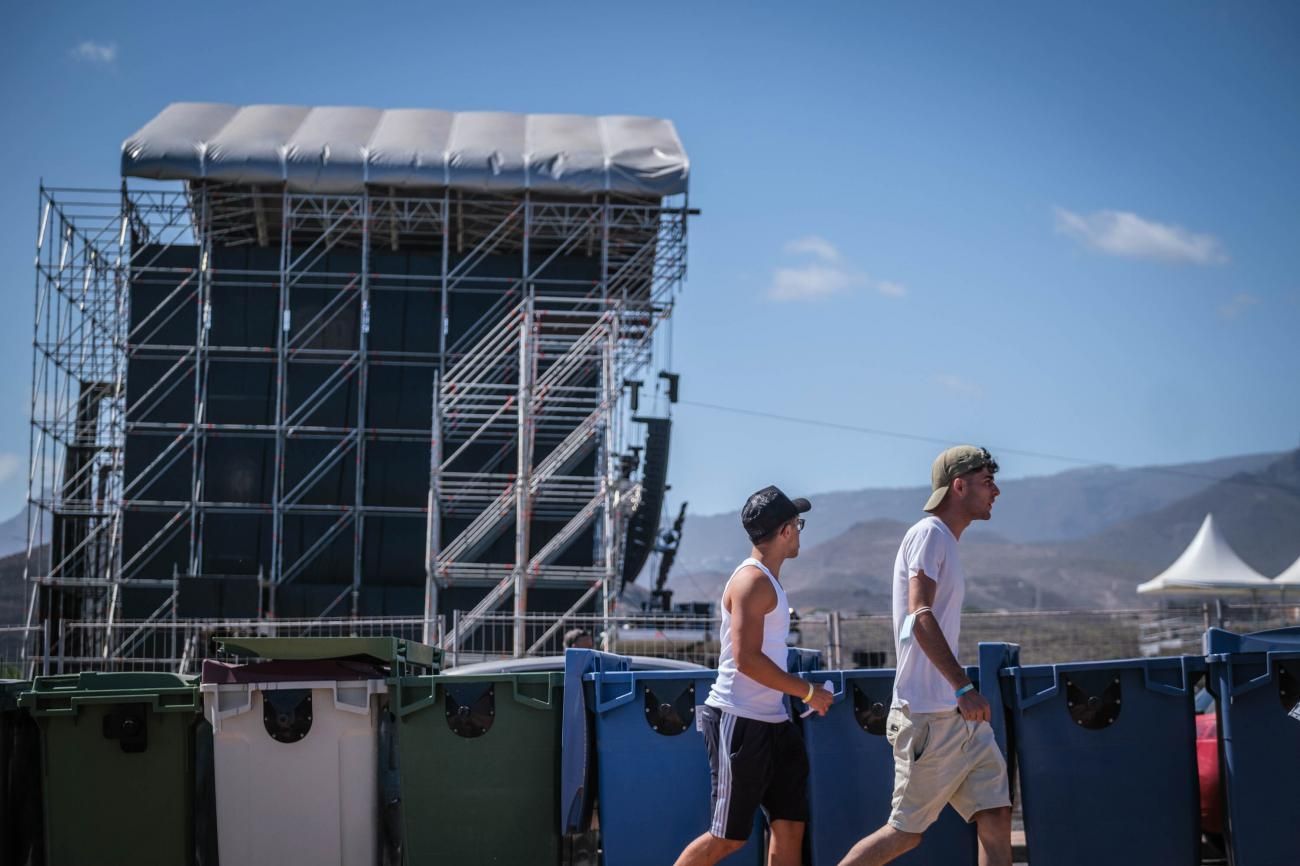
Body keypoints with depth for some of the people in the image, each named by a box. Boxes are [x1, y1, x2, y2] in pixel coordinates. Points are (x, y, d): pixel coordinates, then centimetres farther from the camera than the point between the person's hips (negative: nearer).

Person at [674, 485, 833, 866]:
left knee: (790, 826, 7)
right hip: (739, 723, -10)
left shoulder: (767, 581, 17)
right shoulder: (753, 580, -14)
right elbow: (746, 659, -22)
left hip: (772, 722, 10)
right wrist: (808, 692, -16)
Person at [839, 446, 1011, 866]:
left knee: (996, 817, 2)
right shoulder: (929, 534, -10)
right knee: (907, 832, -2)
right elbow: (920, 617, -21)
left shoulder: (946, 543, 19)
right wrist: (964, 688, -27)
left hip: (961, 715, 9)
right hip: (927, 717, -9)